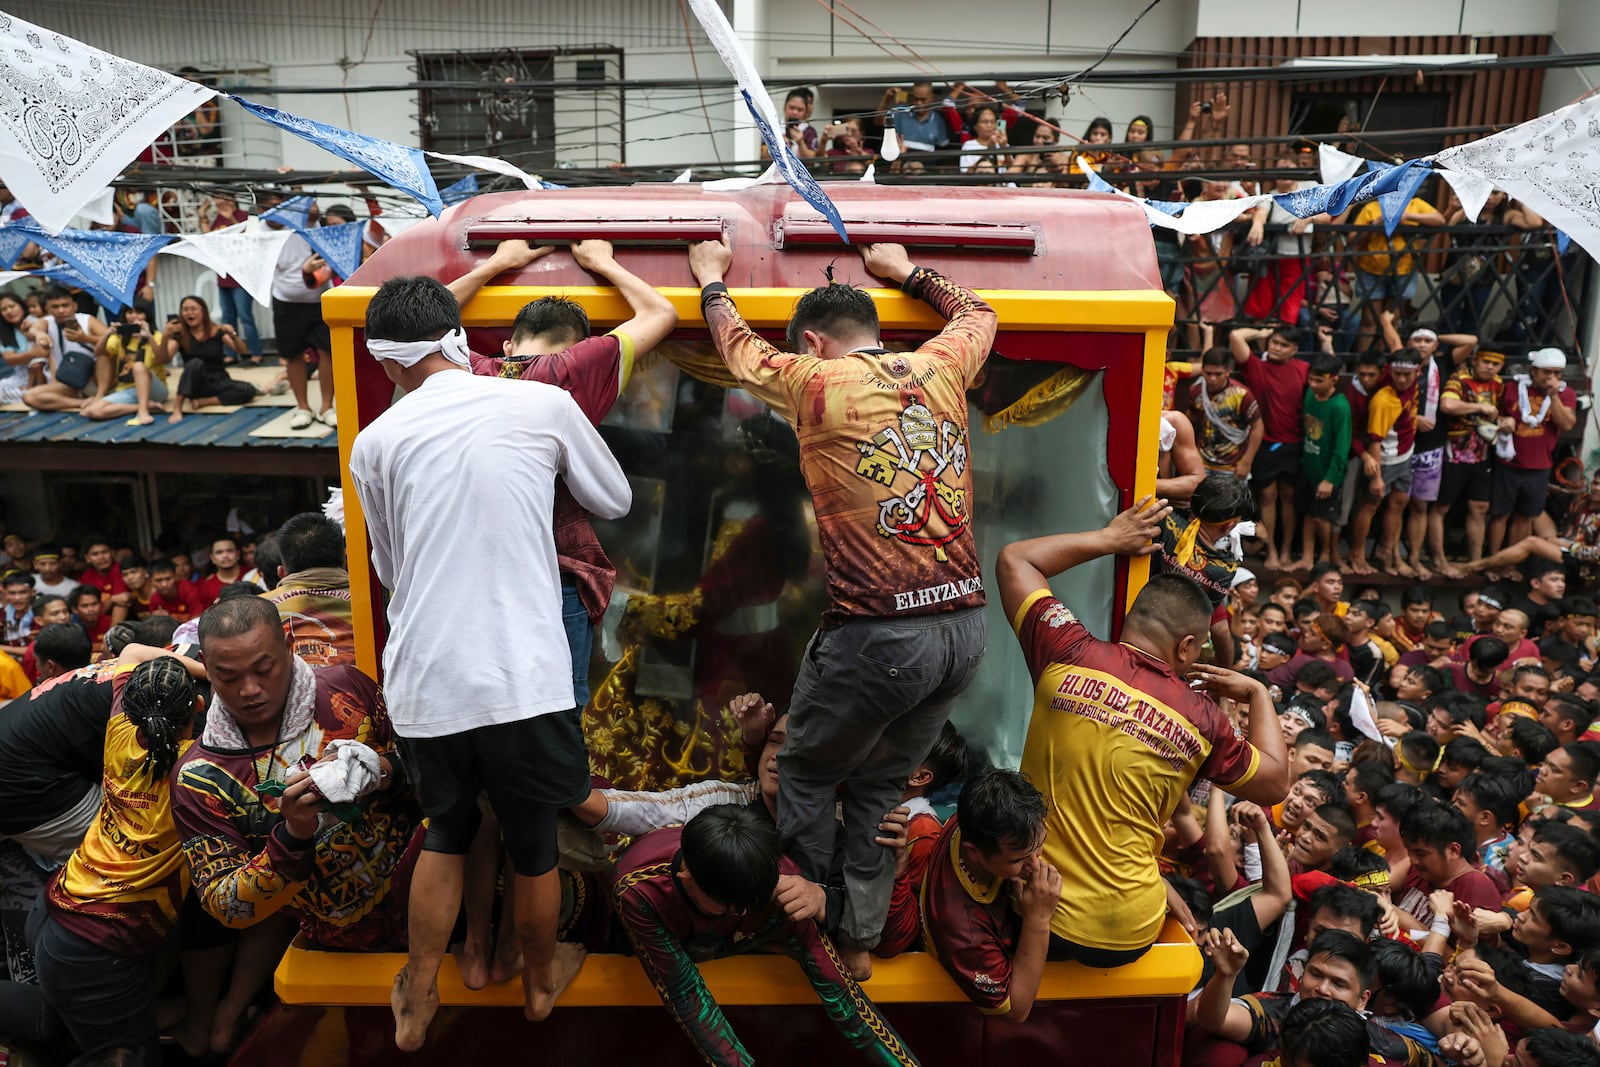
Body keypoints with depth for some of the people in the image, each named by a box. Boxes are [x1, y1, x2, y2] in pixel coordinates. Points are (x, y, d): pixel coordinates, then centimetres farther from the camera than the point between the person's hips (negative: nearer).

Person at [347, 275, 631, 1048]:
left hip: (424, 685, 2)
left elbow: (390, 570, 14)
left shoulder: (374, 443, 2)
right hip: (521, 681, -2)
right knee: (535, 846, 20)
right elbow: (616, 502, 12)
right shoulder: (544, 406, -3)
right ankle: (540, 984, 43)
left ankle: (417, 1004, 37)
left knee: (445, 834, 26)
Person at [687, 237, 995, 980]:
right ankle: (860, 941, 28)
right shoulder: (939, 370, 10)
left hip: (878, 632, -5)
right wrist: (907, 271, 46)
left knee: (805, 774, 18)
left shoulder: (817, 384, -1)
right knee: (881, 786, 21)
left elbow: (739, 348, 19)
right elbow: (977, 313, 34)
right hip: (964, 625, 6)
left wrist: (711, 280, 37)